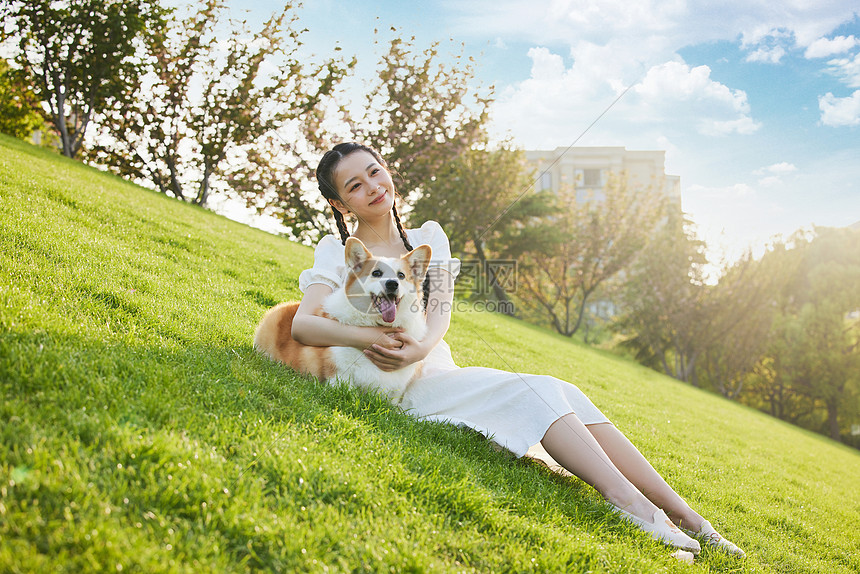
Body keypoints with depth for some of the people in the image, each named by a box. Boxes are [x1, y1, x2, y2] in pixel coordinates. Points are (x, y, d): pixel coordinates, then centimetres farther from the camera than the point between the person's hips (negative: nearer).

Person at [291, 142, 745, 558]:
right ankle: (631, 505, -36)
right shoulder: (336, 253, 3)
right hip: (401, 389, -5)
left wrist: (419, 348, -25)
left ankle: (685, 516, -21)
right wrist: (379, 337, -29)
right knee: (535, 391, -27)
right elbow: (303, 325, -14)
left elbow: (441, 310, -2)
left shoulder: (429, 238, 15)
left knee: (566, 395, -18)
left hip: (441, 373, 5)